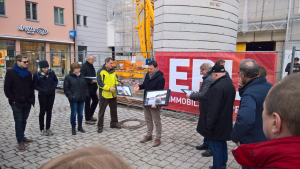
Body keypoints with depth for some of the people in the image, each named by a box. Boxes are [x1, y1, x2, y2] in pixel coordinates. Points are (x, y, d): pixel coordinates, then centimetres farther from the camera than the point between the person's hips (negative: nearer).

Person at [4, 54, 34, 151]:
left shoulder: (28, 73, 9)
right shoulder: (10, 73, -6)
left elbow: (31, 86, 16)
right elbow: (7, 89, -6)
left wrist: (32, 97, 8)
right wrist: (13, 99, -11)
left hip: (27, 102, 5)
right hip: (17, 103, -5)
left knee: (24, 120, 15)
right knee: (18, 121, 0)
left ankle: (22, 136, 30)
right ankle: (20, 141, 7)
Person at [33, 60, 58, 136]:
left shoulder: (51, 72, -6)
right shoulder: (37, 74, -12)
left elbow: (56, 80, 8)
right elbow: (35, 86, -5)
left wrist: (53, 87, -7)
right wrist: (43, 90, -17)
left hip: (51, 95, 3)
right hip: (42, 95, -3)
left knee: (49, 111, 9)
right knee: (42, 111, 6)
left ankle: (48, 128, 22)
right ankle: (42, 129, 19)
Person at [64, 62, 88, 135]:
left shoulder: (82, 77, 11)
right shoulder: (68, 77, -4)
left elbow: (85, 86, 17)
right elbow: (66, 88, -6)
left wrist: (86, 94, 5)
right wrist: (70, 96, -14)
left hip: (81, 99, 5)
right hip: (73, 99, -5)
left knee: (80, 113, 13)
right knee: (74, 113, 1)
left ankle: (80, 126, 27)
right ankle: (73, 128, 16)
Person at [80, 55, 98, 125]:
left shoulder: (91, 66, 15)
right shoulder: (84, 66, -14)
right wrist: (90, 81, -23)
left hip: (93, 88, 9)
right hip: (87, 88, -9)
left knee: (95, 100, 15)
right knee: (87, 103, 0)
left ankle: (90, 115, 30)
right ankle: (87, 119, 12)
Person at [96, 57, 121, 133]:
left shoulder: (113, 71, 8)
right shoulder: (100, 71, -11)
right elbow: (99, 83, -16)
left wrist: (118, 83, -4)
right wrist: (109, 88, -23)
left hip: (113, 94, 6)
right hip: (104, 95, -6)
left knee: (114, 109, 16)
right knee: (102, 111, 5)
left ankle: (114, 123, 32)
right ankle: (100, 126, 16)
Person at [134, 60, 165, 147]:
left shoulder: (160, 78, -19)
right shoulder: (148, 75, 4)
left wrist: (155, 103, -31)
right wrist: (139, 87, -6)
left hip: (154, 103, -8)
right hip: (146, 101, 8)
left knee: (157, 121, 5)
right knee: (148, 119, 19)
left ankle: (158, 138, 19)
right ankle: (149, 135, 34)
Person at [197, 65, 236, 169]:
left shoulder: (217, 87, -24)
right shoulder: (230, 85, 7)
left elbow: (213, 109, -26)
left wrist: (208, 126, -21)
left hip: (217, 125, -10)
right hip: (225, 124, 10)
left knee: (216, 147, 3)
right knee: (222, 145, 21)